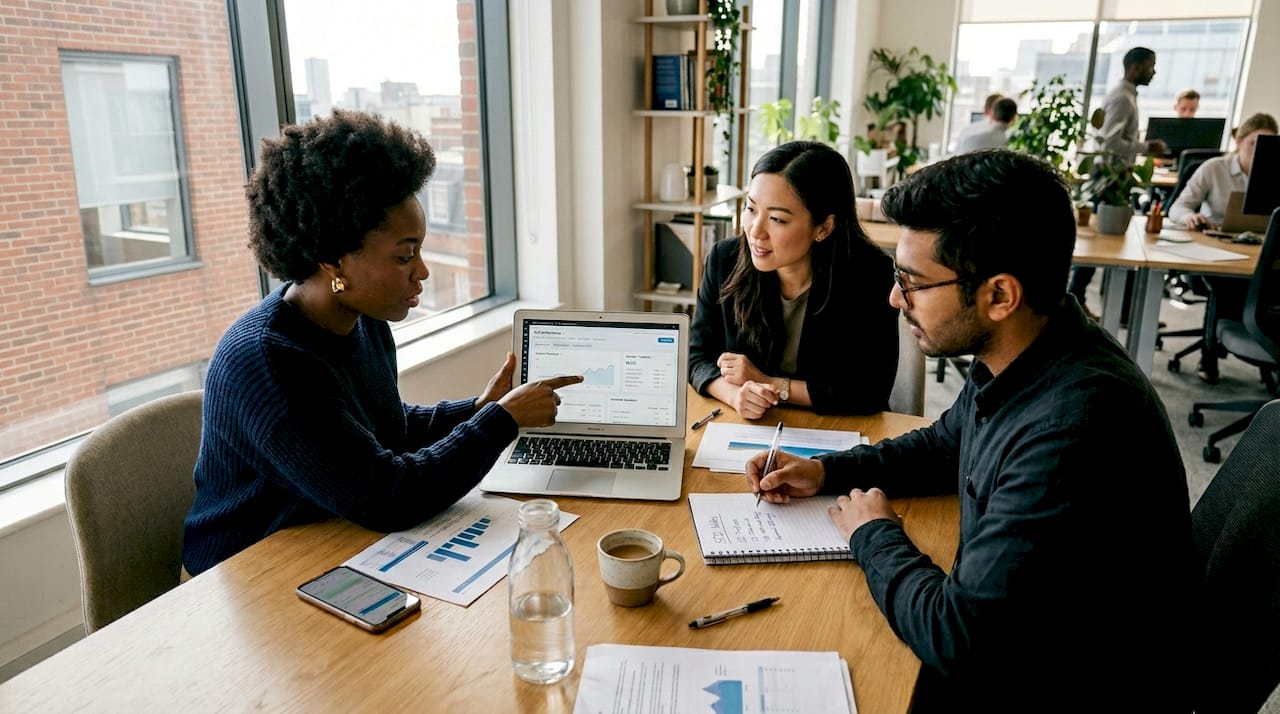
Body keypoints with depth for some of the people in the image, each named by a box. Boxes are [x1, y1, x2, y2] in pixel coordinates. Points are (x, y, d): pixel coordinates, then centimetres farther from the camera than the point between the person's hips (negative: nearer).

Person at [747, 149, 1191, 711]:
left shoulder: (1069, 428, -35)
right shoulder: (1009, 360, -7)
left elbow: (955, 641, -30)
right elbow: (944, 445, 15)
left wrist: (872, 534, -13)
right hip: (1008, 641, 7)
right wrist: (826, 472, 2)